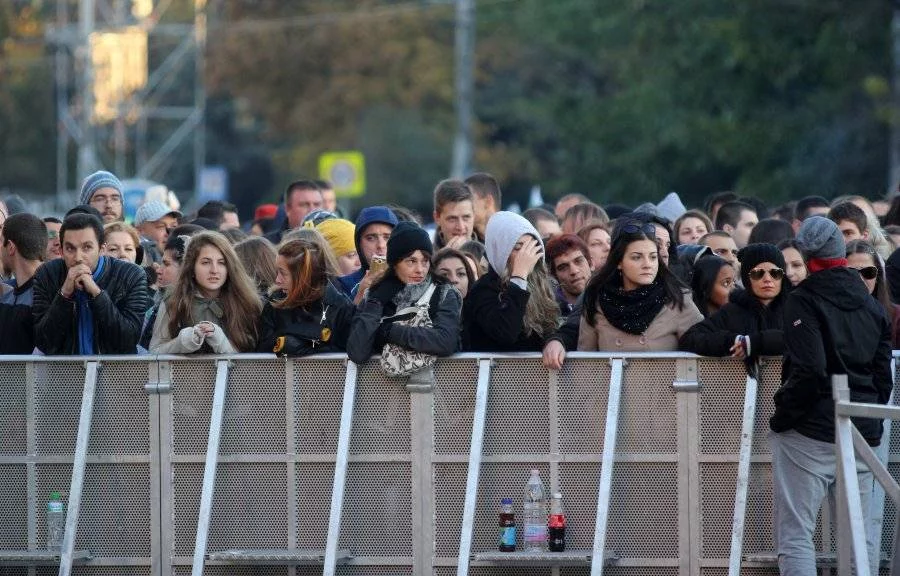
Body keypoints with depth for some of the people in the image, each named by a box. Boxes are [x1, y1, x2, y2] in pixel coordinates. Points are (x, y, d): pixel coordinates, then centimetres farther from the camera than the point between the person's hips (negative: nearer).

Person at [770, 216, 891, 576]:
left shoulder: (804, 301, -8)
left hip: (810, 435, -6)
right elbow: (883, 375, 15)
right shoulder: (872, 307, 12)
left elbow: (808, 370, -18)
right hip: (861, 436, 6)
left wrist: (782, 417, -8)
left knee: (795, 536, -5)